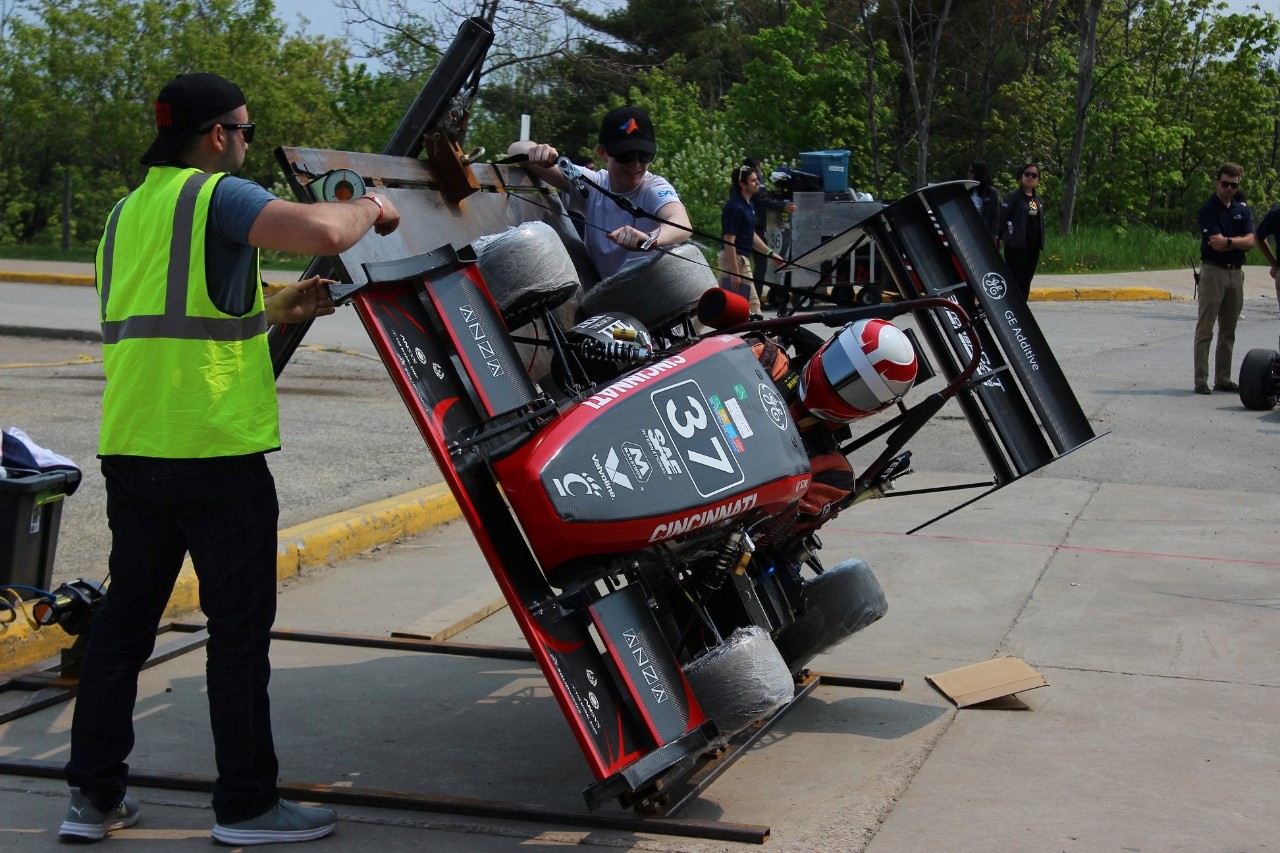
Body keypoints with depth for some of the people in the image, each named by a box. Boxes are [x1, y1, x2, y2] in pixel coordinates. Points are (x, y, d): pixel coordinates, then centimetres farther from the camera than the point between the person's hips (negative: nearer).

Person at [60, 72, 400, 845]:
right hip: (214, 450, -8)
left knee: (126, 615, 13)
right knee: (240, 624, 1)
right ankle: (247, 803, 8)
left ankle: (95, 794, 18)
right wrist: (369, 210, -4)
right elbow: (323, 234, -24)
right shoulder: (217, 195, -8)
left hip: (131, 448, 8)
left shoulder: (127, 211, 18)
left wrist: (276, 312, 25)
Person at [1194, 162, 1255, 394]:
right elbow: (1216, 244, -16)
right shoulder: (1208, 210, -5)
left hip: (1236, 272, 6)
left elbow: (1251, 241, -2)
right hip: (1213, 271, -6)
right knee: (1205, 329, -6)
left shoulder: (1243, 210, 12)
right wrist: (1239, 242, -5)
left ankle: (1223, 379, 16)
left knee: (1228, 331, 10)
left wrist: (1228, 241, -16)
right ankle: (1201, 381, -6)